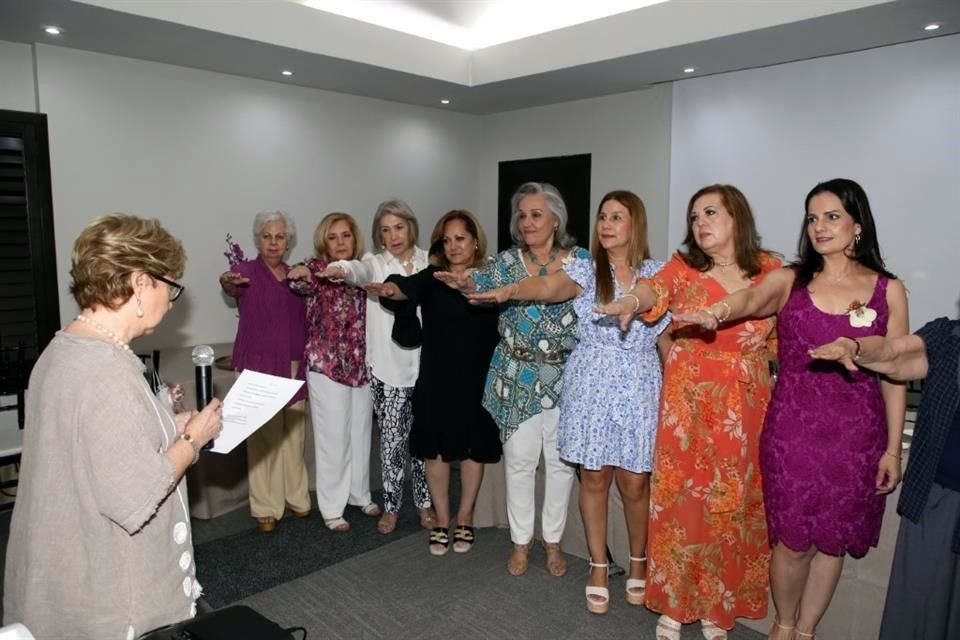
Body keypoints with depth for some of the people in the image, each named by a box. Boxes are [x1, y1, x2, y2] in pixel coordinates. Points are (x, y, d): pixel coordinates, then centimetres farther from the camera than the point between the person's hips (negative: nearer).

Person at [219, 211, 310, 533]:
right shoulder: (247, 271, -8)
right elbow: (234, 285, -31)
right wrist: (227, 282, -52)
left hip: (293, 367, 5)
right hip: (258, 367, -4)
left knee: (293, 436, 13)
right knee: (263, 438, 1)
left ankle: (296, 498, 28)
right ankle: (265, 507, 14)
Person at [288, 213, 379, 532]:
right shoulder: (316, 268, -8)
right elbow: (300, 285, -31)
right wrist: (300, 276, -53)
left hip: (360, 364, 5)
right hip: (326, 365, -5)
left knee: (361, 433, 15)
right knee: (333, 437, 2)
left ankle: (359, 494, 33)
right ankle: (331, 508, 17)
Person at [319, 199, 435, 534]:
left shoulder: (429, 262, 6)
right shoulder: (376, 263, 1)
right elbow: (360, 270, -23)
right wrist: (341, 268, -44)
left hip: (425, 365, 1)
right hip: (388, 368, -1)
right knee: (392, 441, 5)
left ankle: (424, 502, 28)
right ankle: (391, 506, 23)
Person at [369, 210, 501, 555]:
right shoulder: (432, 278, 0)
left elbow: (500, 326, -6)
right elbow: (410, 287, -23)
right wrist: (392, 290, -44)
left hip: (476, 380, 0)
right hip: (436, 379, 0)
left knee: (473, 449, 10)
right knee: (437, 450, 8)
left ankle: (464, 519, 30)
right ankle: (441, 520, 27)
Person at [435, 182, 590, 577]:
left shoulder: (580, 260, 0)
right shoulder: (508, 261, 1)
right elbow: (486, 282, -14)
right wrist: (466, 284, -37)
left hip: (565, 377, 0)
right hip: (517, 376, 0)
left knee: (561, 460, 9)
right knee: (519, 460, 6)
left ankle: (553, 540, 28)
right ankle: (521, 540, 25)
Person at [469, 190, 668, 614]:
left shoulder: (657, 273, 5)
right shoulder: (585, 269, -1)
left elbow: (670, 333, 9)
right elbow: (549, 286, -21)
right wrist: (512, 290, -41)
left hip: (638, 384, 1)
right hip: (591, 382, 0)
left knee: (634, 482, 5)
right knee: (594, 478, 7)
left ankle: (638, 562, 31)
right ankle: (598, 567, 25)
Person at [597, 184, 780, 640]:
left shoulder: (771, 270, 3)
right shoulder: (684, 266, -2)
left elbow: (783, 336, 9)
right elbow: (656, 288, -23)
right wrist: (631, 302, -45)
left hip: (747, 407, 2)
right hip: (688, 403, -1)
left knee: (734, 505, 9)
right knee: (681, 500, 4)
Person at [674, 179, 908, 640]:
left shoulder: (889, 290, 1)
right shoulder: (789, 280, 0)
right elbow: (752, 298, -23)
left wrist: (892, 449, 2)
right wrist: (718, 311, -46)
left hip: (857, 433, 1)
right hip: (792, 427, -1)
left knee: (832, 539, 12)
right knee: (794, 539, 5)